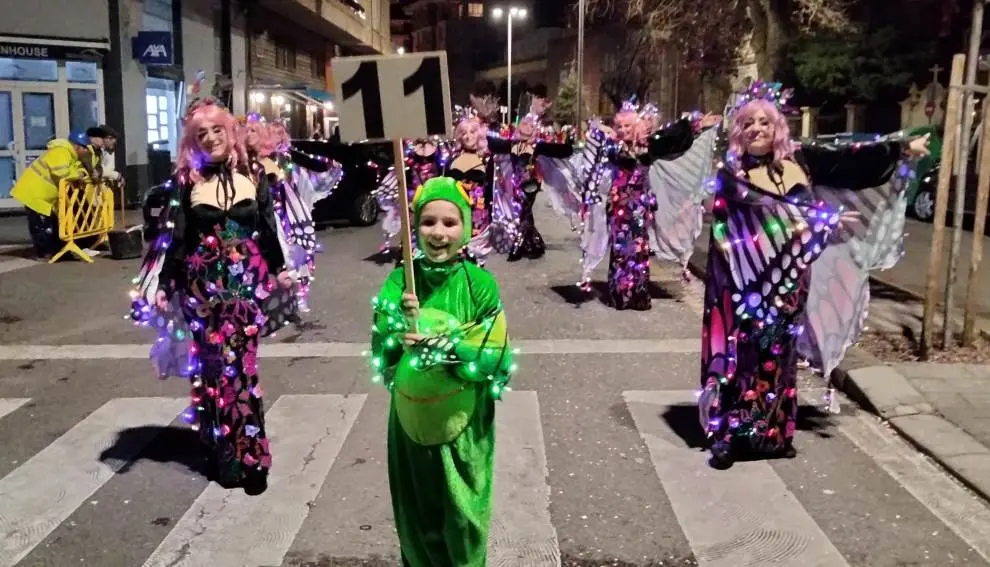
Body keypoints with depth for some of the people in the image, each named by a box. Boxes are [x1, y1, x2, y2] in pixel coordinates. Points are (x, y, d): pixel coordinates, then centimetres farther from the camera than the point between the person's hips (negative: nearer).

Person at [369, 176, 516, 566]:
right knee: (416, 516, 16)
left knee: (462, 516, 12)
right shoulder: (399, 281, -5)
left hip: (463, 421, -2)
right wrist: (399, 318, -26)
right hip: (410, 418, 2)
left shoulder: (480, 283, -11)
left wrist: (441, 346, -24)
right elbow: (380, 353, -7)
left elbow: (497, 358, -12)